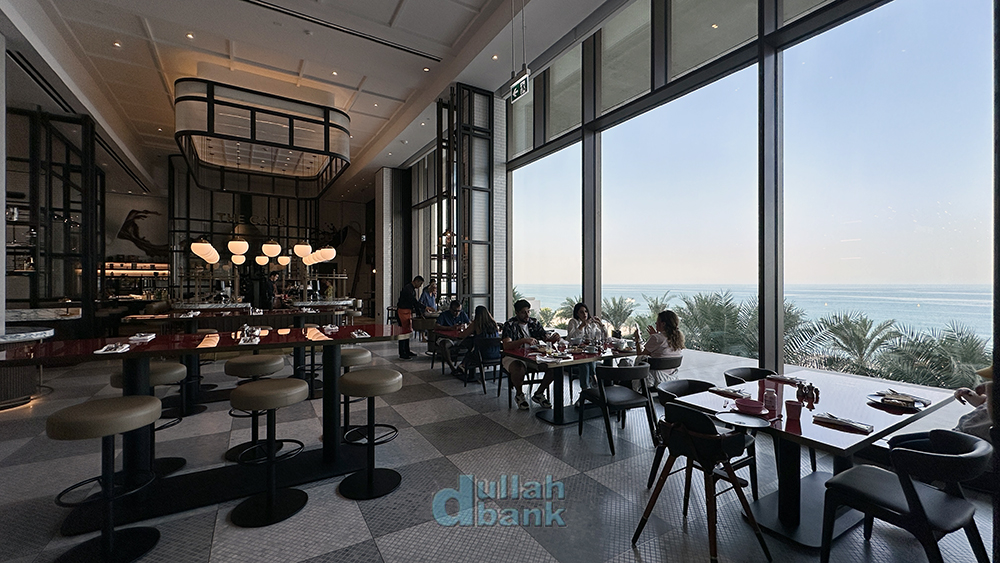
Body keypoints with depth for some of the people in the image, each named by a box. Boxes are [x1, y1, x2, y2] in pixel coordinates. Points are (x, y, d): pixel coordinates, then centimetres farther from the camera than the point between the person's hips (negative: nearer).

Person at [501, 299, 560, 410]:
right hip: (514, 357, -5)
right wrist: (524, 340, -39)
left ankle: (539, 393, 5)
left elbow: (546, 337, 7)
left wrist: (553, 337, -18)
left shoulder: (534, 322, 6)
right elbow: (506, 346, -24)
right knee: (519, 370, -39)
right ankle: (519, 394, -3)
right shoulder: (510, 325, -10)